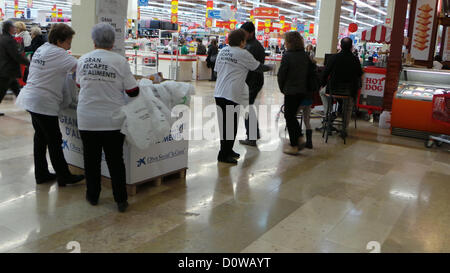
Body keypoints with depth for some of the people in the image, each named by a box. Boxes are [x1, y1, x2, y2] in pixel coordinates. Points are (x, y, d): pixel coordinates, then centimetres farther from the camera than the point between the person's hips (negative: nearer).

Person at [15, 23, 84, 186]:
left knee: (40, 138, 15)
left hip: (31, 100, 10)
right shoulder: (57, 53, -15)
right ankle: (63, 177, 7)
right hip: (44, 103, -9)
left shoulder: (41, 49, 13)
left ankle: (41, 174, 25)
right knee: (54, 141, -2)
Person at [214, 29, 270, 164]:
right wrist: (269, 67, 23)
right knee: (230, 125, -1)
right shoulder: (243, 54, -5)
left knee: (224, 123, 14)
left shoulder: (222, 51, 14)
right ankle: (224, 155, 3)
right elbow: (258, 67, 5)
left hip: (219, 93, 8)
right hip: (231, 94, -7)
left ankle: (227, 150, 26)